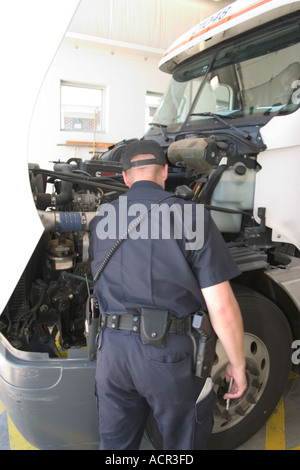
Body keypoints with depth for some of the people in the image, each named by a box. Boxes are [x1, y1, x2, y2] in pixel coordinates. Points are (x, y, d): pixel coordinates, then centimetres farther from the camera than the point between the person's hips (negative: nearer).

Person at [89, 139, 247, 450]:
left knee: (114, 443, 25)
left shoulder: (100, 222, 4)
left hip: (111, 347, 4)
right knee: (183, 443, 23)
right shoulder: (190, 217, -11)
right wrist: (237, 366, 1)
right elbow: (222, 308, -13)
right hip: (169, 352, -3)